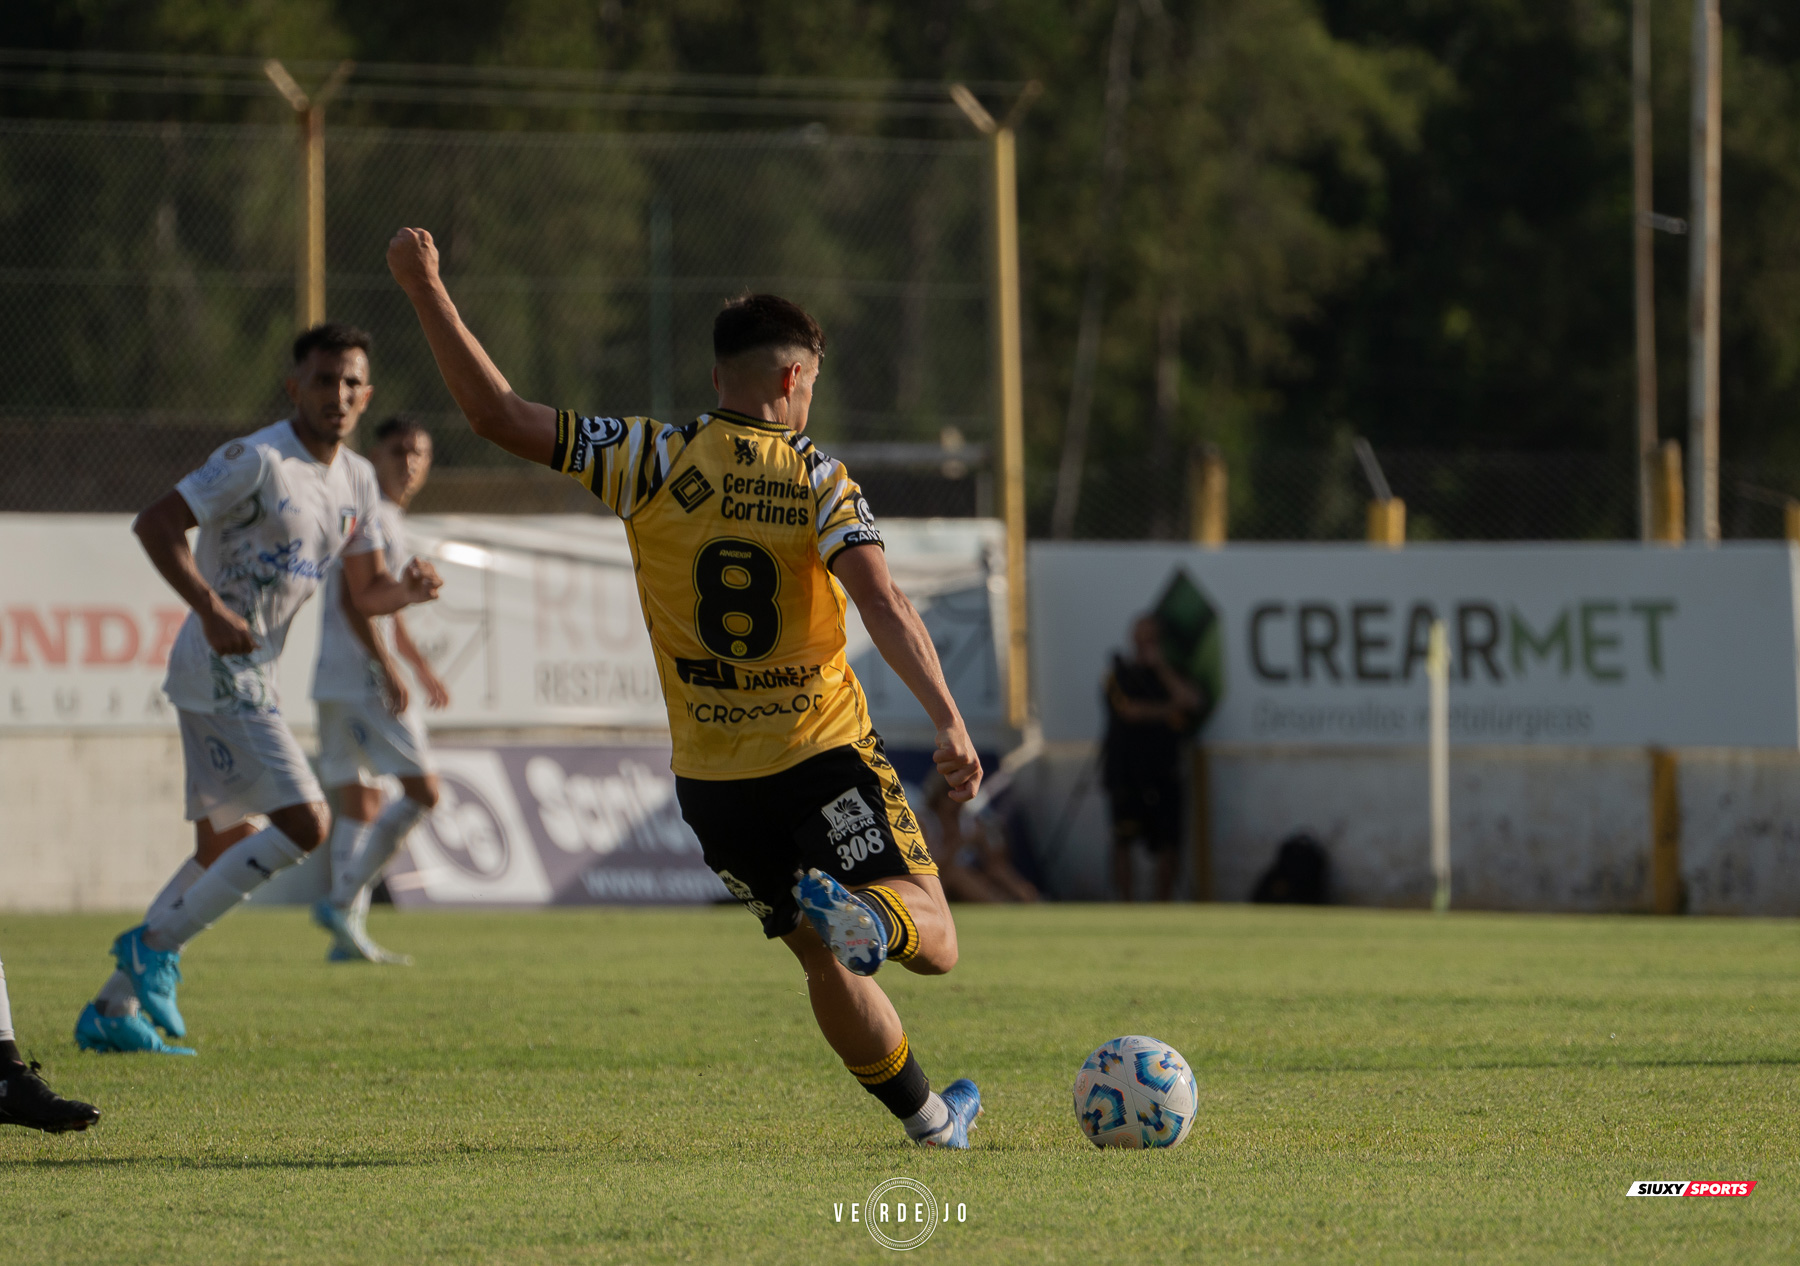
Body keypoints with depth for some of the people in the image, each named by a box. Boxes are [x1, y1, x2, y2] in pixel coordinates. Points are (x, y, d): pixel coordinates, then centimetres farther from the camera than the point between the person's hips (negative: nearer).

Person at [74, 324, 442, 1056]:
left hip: (251, 678, 9)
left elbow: (365, 590, 19)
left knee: (224, 851, 13)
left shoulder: (356, 482, 12)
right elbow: (155, 524, -17)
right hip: (220, 673, -9)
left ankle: (113, 1011, 18)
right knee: (304, 823, -17)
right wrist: (210, 607, -29)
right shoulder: (257, 462, -15)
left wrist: (409, 589, -4)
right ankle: (157, 943, -9)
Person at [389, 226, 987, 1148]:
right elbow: (883, 604, -20)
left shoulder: (658, 461, -3)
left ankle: (925, 1115, 26)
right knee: (931, 938, -7)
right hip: (824, 755, -3)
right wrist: (949, 722, -27)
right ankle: (862, 914, -40)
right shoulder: (818, 478, -6)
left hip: (711, 779, 3)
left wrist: (428, 293, 1)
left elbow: (501, 418, -6)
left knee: (828, 960, 19)